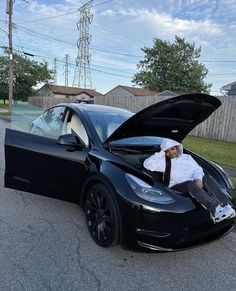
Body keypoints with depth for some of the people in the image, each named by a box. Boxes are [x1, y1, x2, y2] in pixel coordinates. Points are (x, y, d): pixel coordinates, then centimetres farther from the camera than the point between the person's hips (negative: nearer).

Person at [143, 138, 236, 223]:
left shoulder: (187, 157, 21)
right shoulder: (163, 161, 11)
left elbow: (197, 169, 9)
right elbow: (147, 164, -3)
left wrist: (198, 179, -15)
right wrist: (161, 153, -1)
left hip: (192, 184, 4)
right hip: (177, 188, -4)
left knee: (207, 178, -26)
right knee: (190, 184, -36)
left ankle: (226, 205, -41)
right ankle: (215, 209, -54)